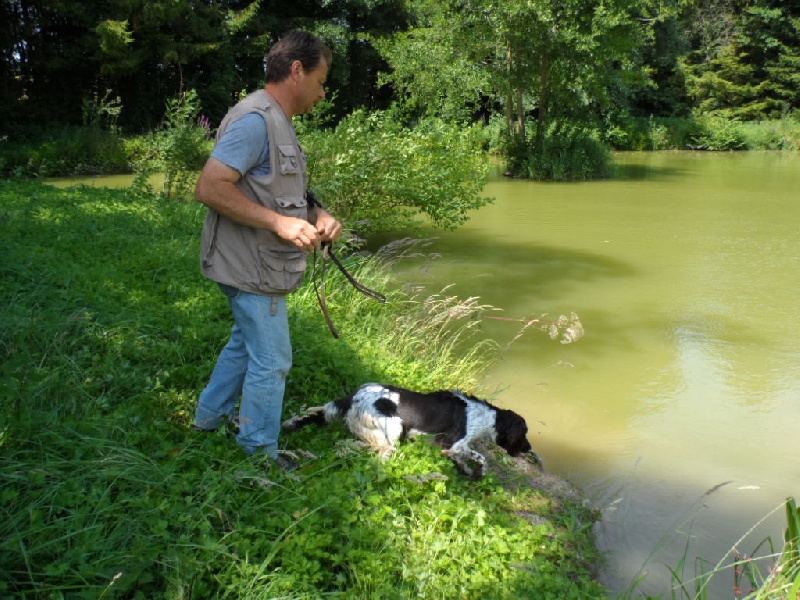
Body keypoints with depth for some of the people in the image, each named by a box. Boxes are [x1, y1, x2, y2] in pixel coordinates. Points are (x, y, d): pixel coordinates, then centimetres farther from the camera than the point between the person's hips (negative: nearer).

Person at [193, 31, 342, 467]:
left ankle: (210, 418, 41)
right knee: (271, 359, 1)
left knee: (245, 343, 24)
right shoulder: (254, 119, -19)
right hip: (251, 268, -11)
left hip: (262, 267, 11)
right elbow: (210, 187, -27)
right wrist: (280, 223, -27)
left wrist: (317, 215, 5)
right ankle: (260, 454, 17)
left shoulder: (278, 122, 15)